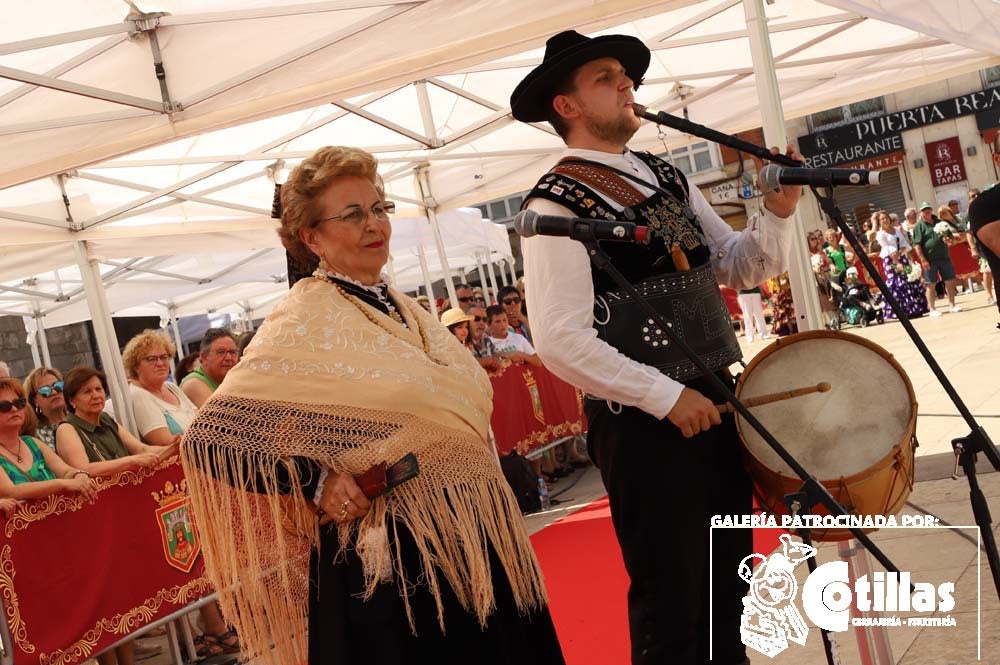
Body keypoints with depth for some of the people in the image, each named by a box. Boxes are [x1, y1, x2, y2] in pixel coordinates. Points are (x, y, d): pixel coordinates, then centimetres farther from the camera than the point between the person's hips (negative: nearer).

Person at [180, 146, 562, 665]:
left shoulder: (402, 308, 9)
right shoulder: (302, 321, -12)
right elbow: (207, 438, -15)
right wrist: (314, 482, -22)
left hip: (466, 543, 7)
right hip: (386, 557, -7)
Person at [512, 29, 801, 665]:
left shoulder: (666, 176, 11)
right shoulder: (556, 203, -13)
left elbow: (744, 267, 14)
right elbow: (562, 341, -20)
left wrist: (778, 211, -5)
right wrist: (667, 397, -19)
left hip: (718, 404, 8)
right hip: (645, 425, -7)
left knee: (726, 588, 22)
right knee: (671, 605, 7)